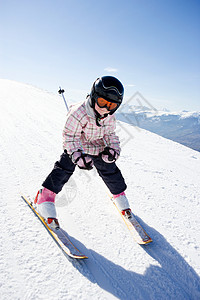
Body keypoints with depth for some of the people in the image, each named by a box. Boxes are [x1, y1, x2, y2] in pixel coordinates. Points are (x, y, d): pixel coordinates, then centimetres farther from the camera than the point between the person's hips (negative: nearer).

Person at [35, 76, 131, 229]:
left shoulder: (110, 117, -13)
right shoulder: (78, 113, -31)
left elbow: (111, 135, 2)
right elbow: (70, 137, -27)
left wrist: (113, 149, -17)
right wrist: (78, 156, -40)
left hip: (99, 149, 4)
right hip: (76, 148, -4)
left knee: (111, 171, 5)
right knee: (64, 169, -14)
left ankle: (120, 196, 30)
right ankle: (46, 198, 3)